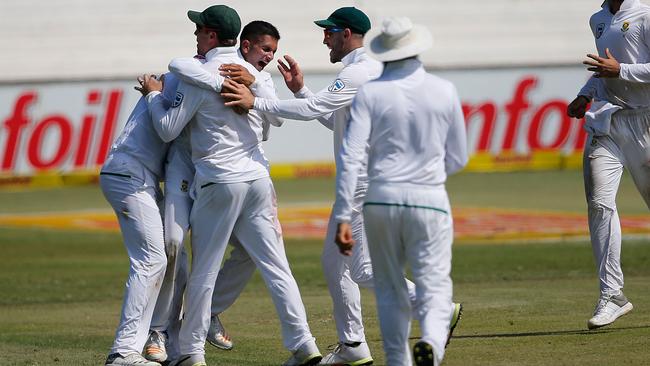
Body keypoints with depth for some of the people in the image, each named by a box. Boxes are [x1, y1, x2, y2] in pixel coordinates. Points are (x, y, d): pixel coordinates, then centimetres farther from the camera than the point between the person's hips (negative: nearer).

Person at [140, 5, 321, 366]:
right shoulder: (251, 72, 8)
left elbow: (167, 129, -8)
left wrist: (153, 94, 7)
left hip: (219, 181, -5)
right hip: (257, 177, 6)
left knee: (203, 270, 4)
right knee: (275, 265, 5)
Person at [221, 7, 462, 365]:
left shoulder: (358, 73, -17)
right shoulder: (370, 69, 16)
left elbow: (313, 109, -25)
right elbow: (333, 120, 23)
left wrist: (256, 102, -26)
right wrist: (299, 89, 15)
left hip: (369, 186, -11)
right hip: (356, 185, 11)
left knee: (362, 270, -13)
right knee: (334, 261, 14)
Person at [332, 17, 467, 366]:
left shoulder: (370, 93, -3)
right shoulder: (444, 91, 1)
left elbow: (350, 157, -9)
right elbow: (457, 158, 9)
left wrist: (342, 217, -8)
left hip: (381, 198, 1)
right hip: (430, 199, -1)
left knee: (390, 291, 15)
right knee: (434, 285, -3)